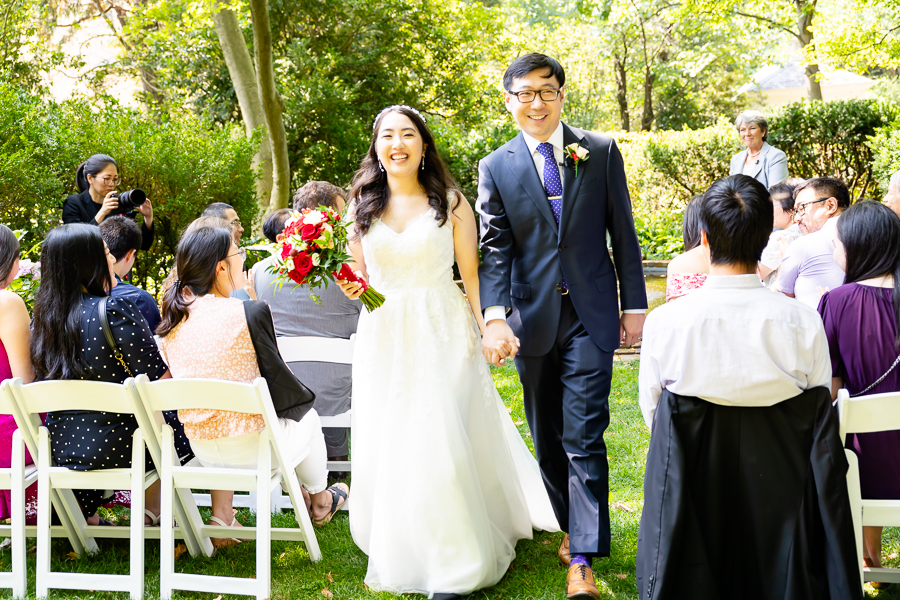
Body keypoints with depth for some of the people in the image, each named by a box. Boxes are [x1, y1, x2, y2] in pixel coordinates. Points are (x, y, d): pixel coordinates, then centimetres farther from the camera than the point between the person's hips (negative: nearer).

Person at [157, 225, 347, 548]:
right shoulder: (250, 312, -19)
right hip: (251, 449, -5)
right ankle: (320, 502, 50)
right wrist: (305, 399, 10)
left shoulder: (171, 322, -1)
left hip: (200, 448, 5)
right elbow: (277, 380, -11)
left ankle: (221, 517, 29)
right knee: (307, 416, 25)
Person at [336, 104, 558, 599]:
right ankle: (403, 555, 23)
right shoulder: (361, 207, 9)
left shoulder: (451, 203, 1)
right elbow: (357, 279, 15)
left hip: (442, 334, -3)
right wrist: (351, 287, -8)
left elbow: (472, 275, 1)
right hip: (384, 337, 3)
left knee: (441, 444, -8)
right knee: (386, 448, 4)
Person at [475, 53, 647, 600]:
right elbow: (495, 250, -4)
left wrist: (635, 306, 3)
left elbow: (624, 234, 5)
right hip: (532, 319, 2)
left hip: (590, 316, -2)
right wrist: (495, 316, -17)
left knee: (584, 438, -8)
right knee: (548, 438, 13)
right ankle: (572, 526, 33)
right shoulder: (496, 168, 3)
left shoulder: (601, 153, 3)